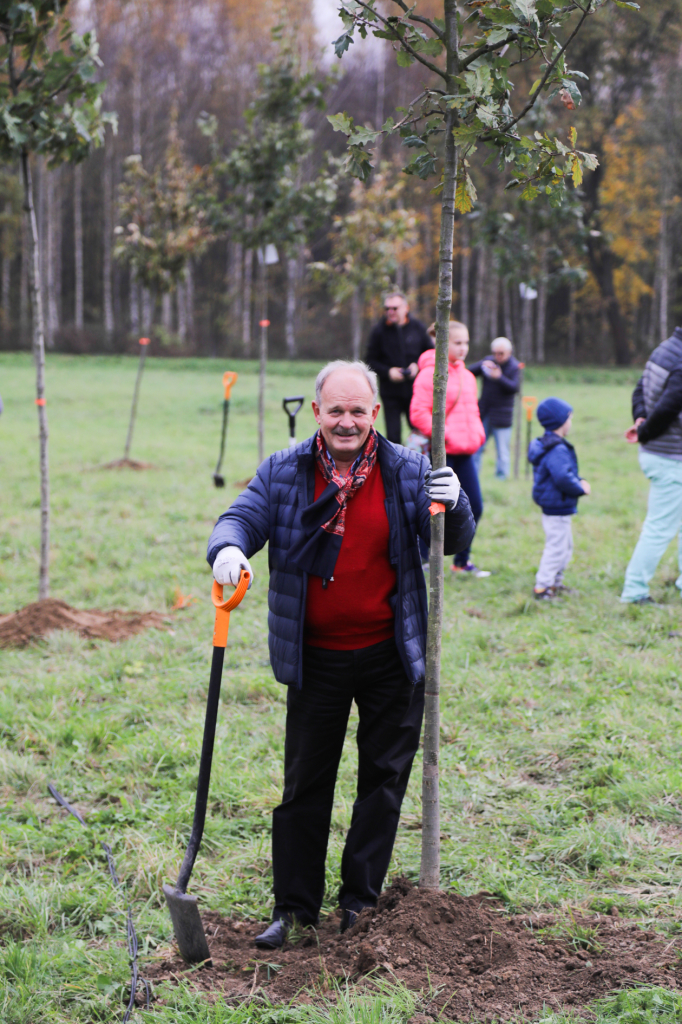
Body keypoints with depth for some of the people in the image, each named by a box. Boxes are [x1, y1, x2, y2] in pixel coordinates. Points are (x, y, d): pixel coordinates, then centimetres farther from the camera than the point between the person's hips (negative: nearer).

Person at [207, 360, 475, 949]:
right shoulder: (283, 474, -1)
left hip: (390, 655, 0)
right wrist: (228, 547, -32)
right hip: (316, 658, 0)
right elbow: (243, 518, -7)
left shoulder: (407, 472, -3)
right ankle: (294, 907, 15)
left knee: (384, 777, 9)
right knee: (305, 783, 6)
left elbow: (453, 542, -2)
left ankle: (361, 900, 23)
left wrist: (453, 506, -25)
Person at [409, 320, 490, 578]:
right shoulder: (430, 374, -10)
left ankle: (462, 560, 22)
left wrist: (477, 434, 10)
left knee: (474, 507, 8)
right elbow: (419, 414, -16)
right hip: (440, 453, -7)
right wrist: (445, 436, -21)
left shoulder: (467, 376, 14)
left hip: (463, 453, 8)